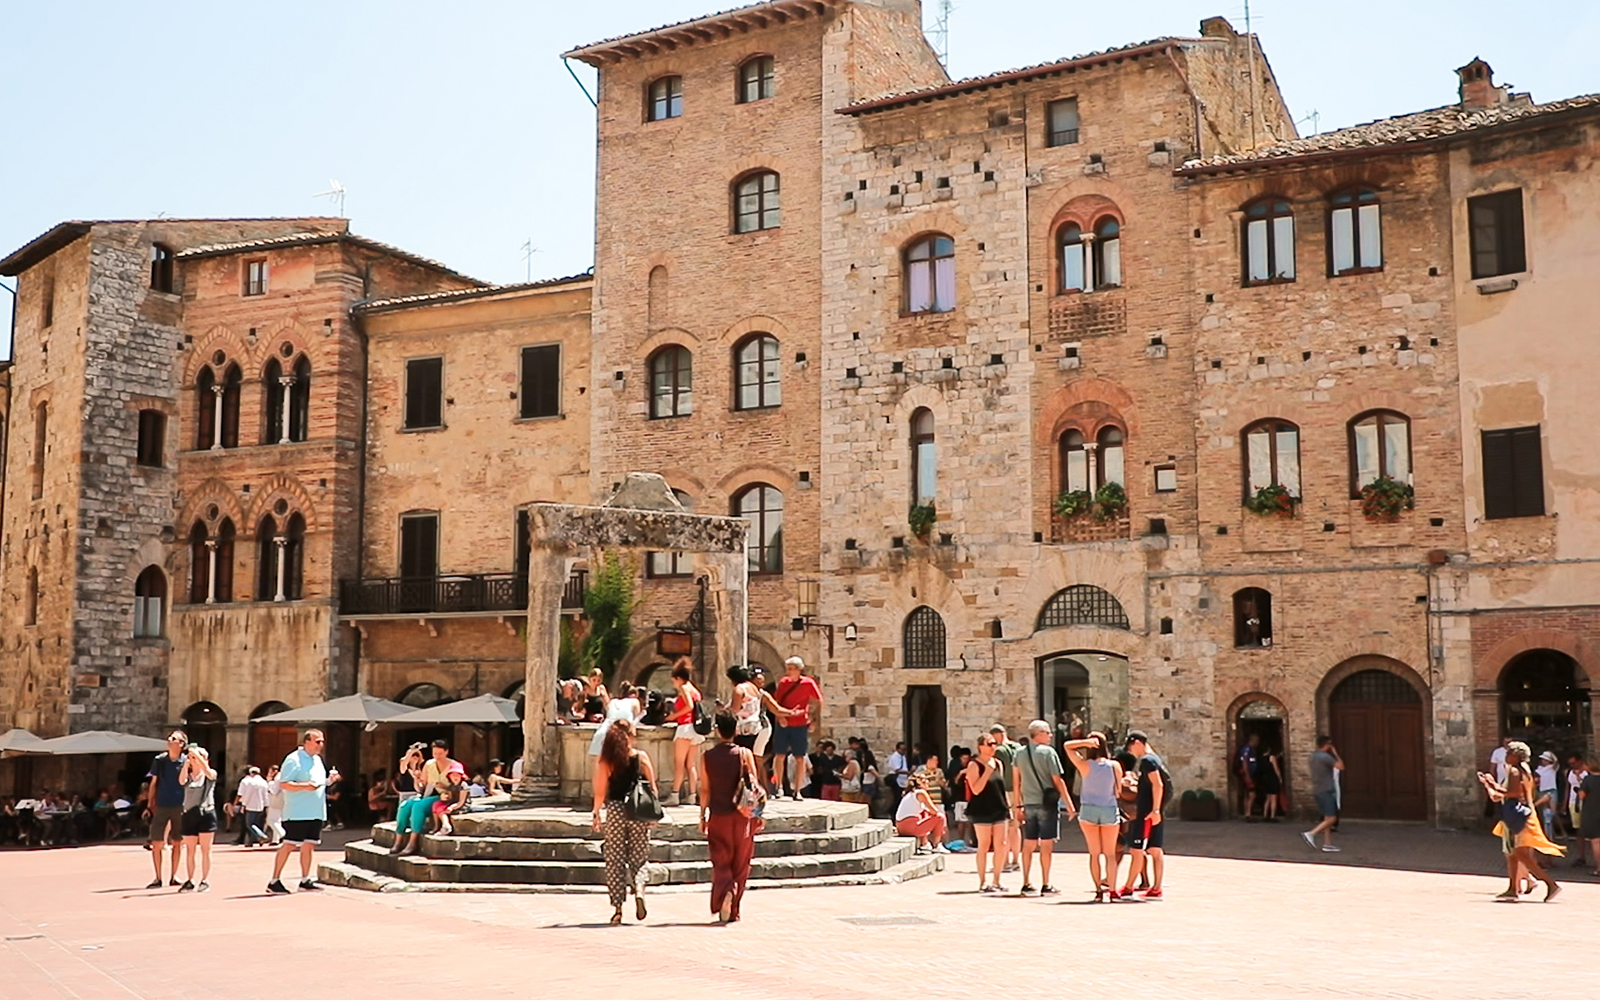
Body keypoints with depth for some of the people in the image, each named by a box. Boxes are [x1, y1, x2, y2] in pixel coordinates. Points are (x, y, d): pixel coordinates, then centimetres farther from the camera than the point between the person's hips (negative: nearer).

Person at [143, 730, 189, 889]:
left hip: (179, 807, -1)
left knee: (177, 843, 6)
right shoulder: (159, 760, 3)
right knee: (155, 843, -3)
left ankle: (174, 877, 17)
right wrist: (149, 806, 9)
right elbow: (153, 783, 10)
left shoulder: (186, 761, -2)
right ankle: (158, 878, 6)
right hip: (161, 807, 1)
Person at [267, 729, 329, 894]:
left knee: (308, 846, 9)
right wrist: (305, 786, -27)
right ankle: (274, 881, -1)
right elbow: (283, 784, -16)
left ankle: (305, 881, 16)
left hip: (316, 812, 8)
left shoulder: (318, 760, 17)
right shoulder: (294, 759, -9)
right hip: (297, 812, -8)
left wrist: (329, 781, 6)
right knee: (289, 845, -7)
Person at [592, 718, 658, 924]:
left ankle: (618, 909, 6)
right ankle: (639, 889, -15)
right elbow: (652, 788, 2)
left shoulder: (604, 761, -2)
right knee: (638, 857, 11)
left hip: (614, 810, 0)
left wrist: (597, 814, 7)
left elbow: (600, 792, -2)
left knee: (615, 861, 6)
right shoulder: (641, 757, -1)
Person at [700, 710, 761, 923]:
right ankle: (734, 910, 15)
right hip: (742, 815, 0)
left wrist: (703, 816, 9)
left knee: (720, 861, 5)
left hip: (718, 815, 0)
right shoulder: (744, 754, -3)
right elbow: (754, 785, -4)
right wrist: (759, 814, 3)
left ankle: (726, 890, -24)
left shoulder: (707, 757, -1)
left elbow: (704, 789, 0)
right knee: (740, 863, 11)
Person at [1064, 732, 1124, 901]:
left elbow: (1068, 746, 1)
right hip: (1110, 810, 0)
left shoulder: (1085, 765, -8)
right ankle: (1112, 889, 6)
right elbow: (1118, 790, 0)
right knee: (1110, 853, 9)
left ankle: (1098, 889, 3)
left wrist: (1086, 742, -12)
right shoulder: (1115, 766, -6)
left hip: (1088, 810, 0)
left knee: (1094, 853, 7)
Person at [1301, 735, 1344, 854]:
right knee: (1331, 818, -9)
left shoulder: (1313, 757, 13)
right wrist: (1335, 754, -1)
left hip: (1317, 790, 9)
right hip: (1325, 791, -9)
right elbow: (1341, 766, -12)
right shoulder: (1325, 757, -15)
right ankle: (1311, 834, -18)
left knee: (1327, 818, 11)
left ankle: (1327, 844, 10)